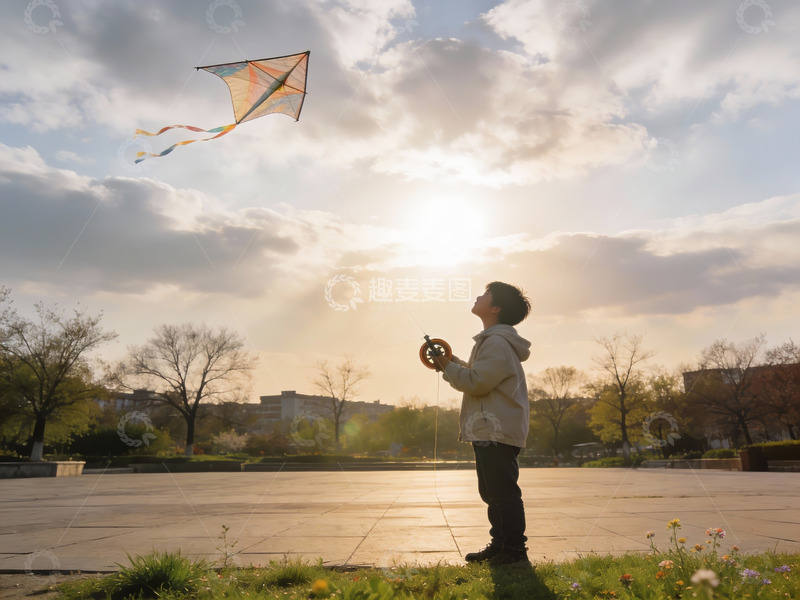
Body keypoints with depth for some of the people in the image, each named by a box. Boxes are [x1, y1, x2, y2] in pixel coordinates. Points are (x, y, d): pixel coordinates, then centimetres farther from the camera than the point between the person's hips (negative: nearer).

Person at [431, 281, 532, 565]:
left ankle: (514, 549, 9)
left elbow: (476, 382, -21)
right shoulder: (492, 340, 19)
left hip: (497, 432, -11)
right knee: (493, 492, 18)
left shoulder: (497, 343, -17)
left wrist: (447, 367, -9)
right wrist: (452, 362, 13)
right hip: (489, 431, 11)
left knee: (503, 492, -2)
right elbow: (479, 373, 23)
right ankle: (499, 544, 28)